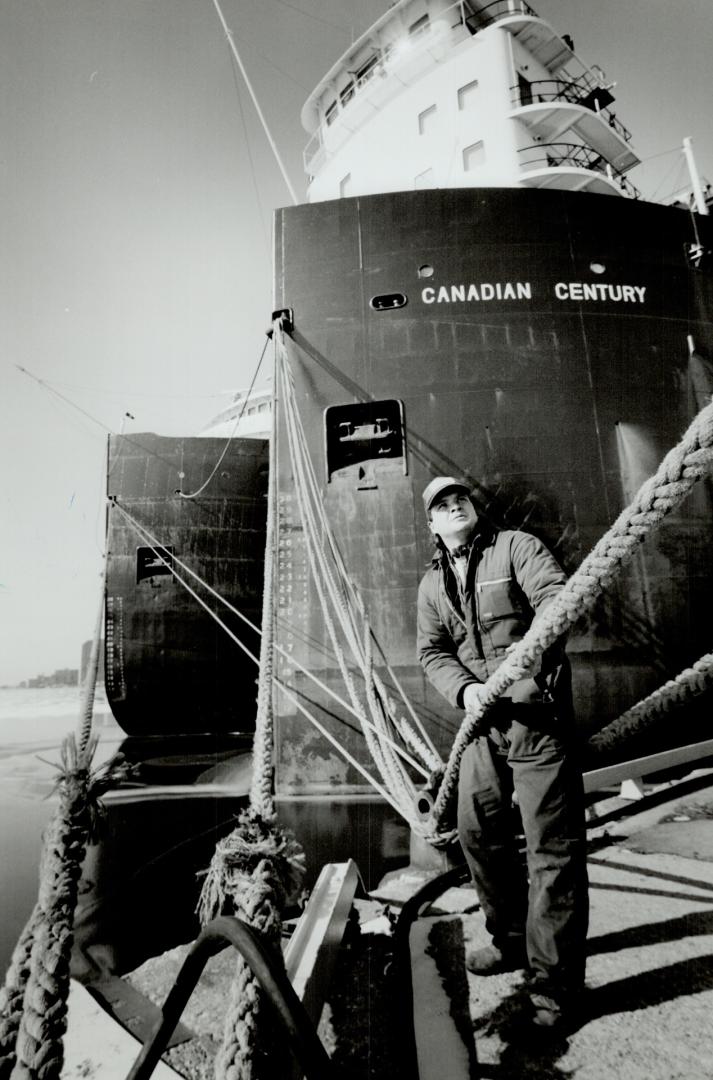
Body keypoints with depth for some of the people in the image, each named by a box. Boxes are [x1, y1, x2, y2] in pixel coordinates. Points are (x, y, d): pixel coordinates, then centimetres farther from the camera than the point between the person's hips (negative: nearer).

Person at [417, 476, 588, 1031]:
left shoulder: (516, 547, -3)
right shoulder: (432, 584, 12)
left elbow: (556, 597, -18)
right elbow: (432, 652, 5)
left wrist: (531, 662, -33)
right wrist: (464, 688, -15)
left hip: (539, 713, -6)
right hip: (483, 720, 6)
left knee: (552, 842, 0)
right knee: (478, 830, 15)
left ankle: (554, 977, 16)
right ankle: (511, 939, 37)